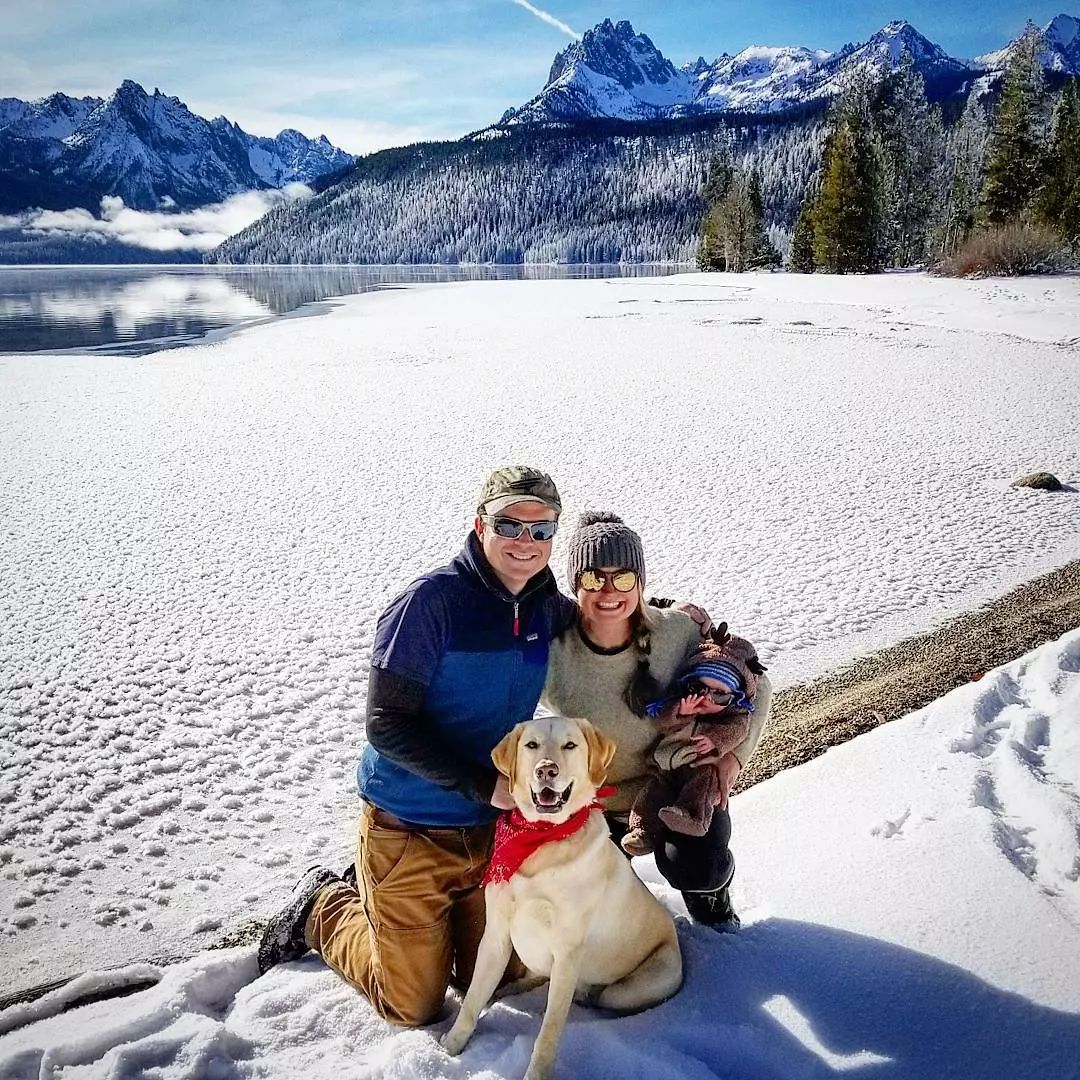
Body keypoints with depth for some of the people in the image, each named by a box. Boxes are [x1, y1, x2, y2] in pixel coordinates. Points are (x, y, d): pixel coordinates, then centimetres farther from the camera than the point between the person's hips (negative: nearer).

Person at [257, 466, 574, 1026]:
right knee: (414, 1005, 9)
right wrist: (483, 784, -25)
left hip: (489, 828, 6)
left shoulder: (549, 607, -2)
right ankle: (324, 908, 32)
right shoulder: (431, 599, -21)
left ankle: (374, 893, 38)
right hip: (408, 831, -6)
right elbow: (387, 724, -23)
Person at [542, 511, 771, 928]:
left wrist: (734, 752, -19)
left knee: (696, 870, -20)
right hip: (596, 800, 1)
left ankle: (710, 898, 20)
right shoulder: (550, 651, -26)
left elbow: (755, 685, -8)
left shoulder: (678, 631, -22)